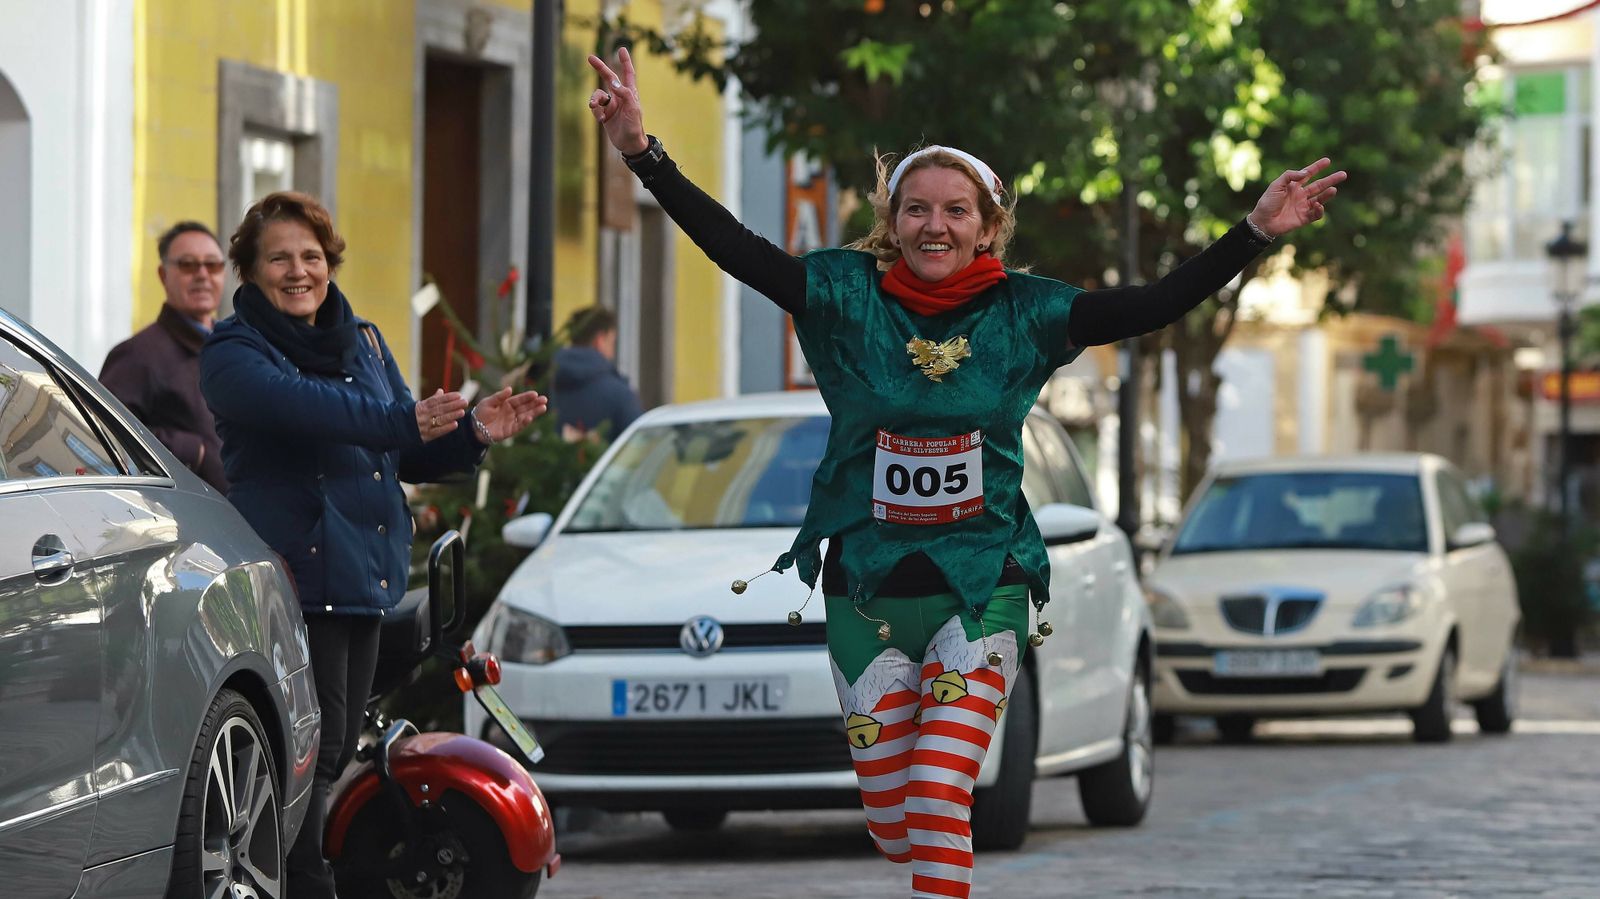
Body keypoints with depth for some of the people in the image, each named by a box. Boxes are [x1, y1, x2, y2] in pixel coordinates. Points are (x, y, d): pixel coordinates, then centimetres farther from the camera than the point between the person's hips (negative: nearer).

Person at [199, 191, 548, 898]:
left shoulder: (361, 341, 17)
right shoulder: (233, 354, -7)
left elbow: (409, 456, 18)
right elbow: (304, 405, -27)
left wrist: (471, 432, -2)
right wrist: (402, 421, -39)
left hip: (363, 576, 8)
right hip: (293, 577, -8)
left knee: (335, 751, 11)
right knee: (312, 747, -14)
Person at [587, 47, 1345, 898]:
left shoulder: (1024, 313, -3)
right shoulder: (846, 295, -4)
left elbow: (1155, 303, -7)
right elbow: (734, 248, -12)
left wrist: (1257, 230, -16)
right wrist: (642, 151, -22)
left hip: (981, 589, -1)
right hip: (866, 593, 1)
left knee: (937, 811, -15)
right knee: (891, 822, 10)